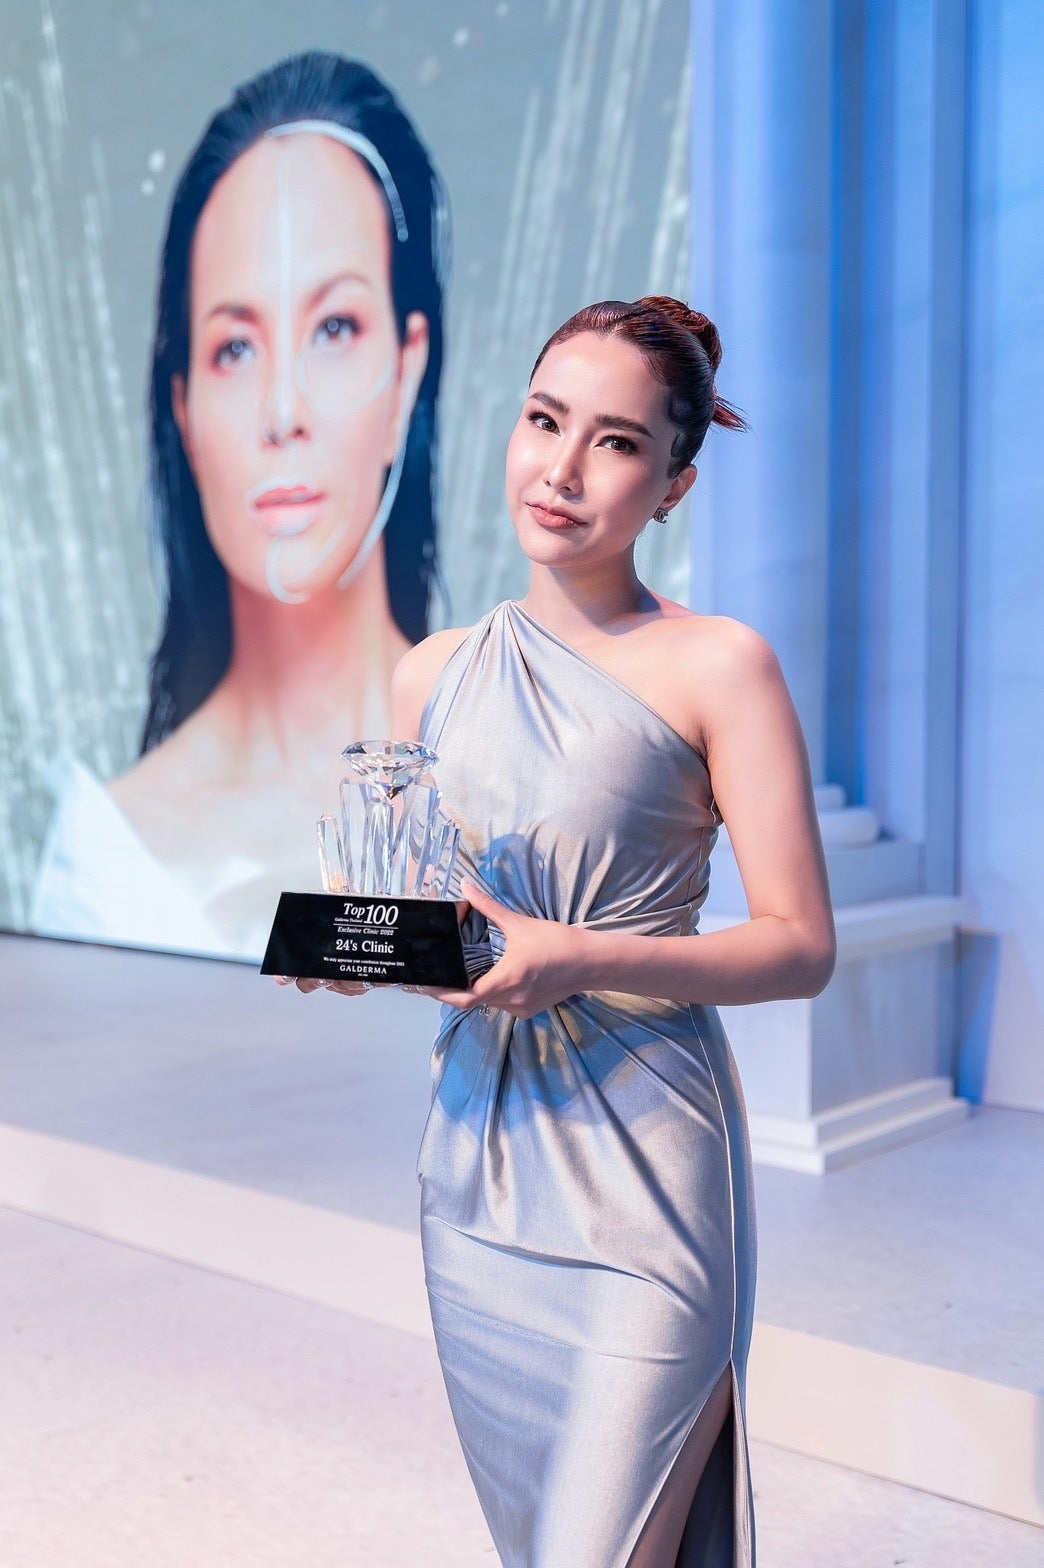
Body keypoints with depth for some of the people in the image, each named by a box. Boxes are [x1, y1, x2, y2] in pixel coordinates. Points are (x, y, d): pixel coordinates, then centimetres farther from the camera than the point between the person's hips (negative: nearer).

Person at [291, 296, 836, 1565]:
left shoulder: (717, 666, -8)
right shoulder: (432, 673, 7)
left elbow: (800, 945, -9)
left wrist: (582, 959, -22)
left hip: (640, 1164, -5)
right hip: (475, 1162, 5)